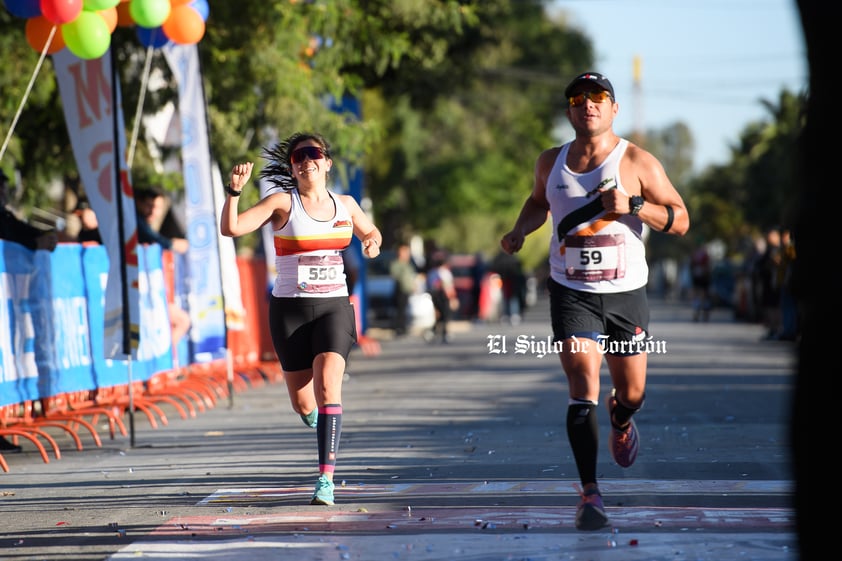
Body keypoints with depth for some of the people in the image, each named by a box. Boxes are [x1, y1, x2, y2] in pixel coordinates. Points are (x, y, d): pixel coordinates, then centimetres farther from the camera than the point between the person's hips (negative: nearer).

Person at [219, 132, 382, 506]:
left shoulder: (345, 205, 7)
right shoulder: (283, 203, -4)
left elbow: (370, 232, 28)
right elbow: (230, 228, -15)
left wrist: (372, 244, 5)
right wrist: (234, 192, -31)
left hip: (334, 307, 1)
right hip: (290, 309, -1)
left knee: (327, 386, -20)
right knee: (303, 403, 4)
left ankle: (326, 478, -23)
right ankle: (323, 427, 42)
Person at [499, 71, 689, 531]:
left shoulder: (637, 161, -7)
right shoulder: (551, 163, 4)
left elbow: (680, 220, -7)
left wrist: (633, 206, -23)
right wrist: (519, 232, 6)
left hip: (626, 294, 0)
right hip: (572, 294, 0)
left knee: (631, 395, 11)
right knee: (583, 386, -17)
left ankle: (619, 422, 50)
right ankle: (589, 493, -15)